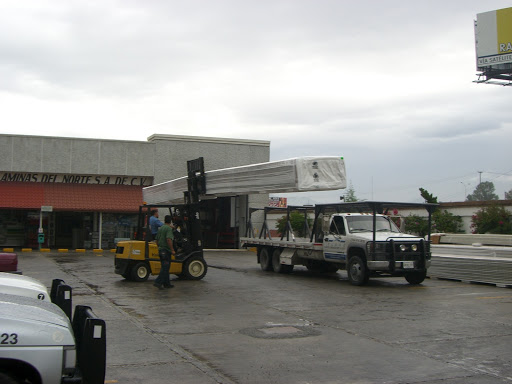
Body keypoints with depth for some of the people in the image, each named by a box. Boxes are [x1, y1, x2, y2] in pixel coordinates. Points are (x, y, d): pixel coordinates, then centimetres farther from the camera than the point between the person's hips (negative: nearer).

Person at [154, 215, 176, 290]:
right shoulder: (169, 228, -13)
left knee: (165, 267, 13)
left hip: (160, 250, 9)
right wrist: (172, 250, -21)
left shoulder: (160, 228, 13)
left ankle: (166, 283, 16)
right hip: (166, 250, -9)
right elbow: (169, 240, -24)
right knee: (165, 268, -8)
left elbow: (157, 240, 19)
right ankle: (158, 282, -15)